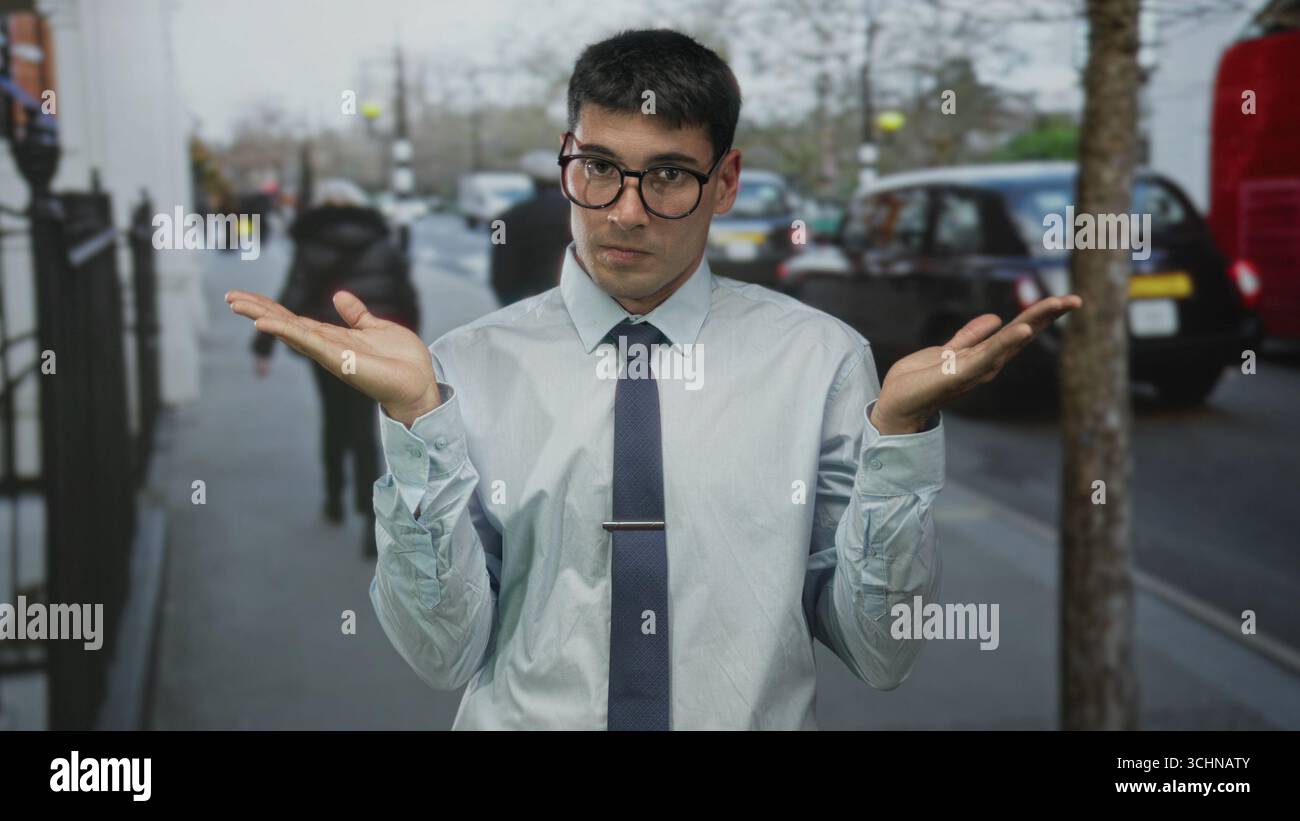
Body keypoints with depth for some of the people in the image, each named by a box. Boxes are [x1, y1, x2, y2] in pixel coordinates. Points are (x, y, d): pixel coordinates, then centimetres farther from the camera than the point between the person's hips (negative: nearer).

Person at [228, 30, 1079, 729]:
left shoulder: (820, 357, -5)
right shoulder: (472, 367, -4)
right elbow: (444, 651, -8)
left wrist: (901, 428, -16)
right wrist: (414, 417, -17)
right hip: (525, 713, 0)